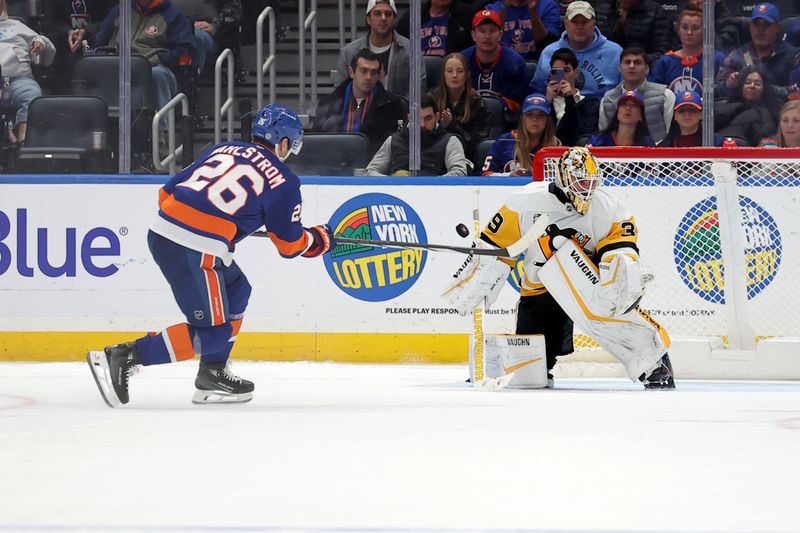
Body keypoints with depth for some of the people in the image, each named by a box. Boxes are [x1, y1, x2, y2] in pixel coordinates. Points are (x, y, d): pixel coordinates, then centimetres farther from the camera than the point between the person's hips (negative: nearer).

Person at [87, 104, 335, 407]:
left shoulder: (223, 149, 21)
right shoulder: (282, 182, 4)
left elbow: (168, 192, 20)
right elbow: (290, 245, 12)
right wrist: (320, 239, 32)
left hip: (161, 231, 8)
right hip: (194, 251, -8)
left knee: (236, 290, 25)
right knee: (214, 333, -2)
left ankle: (212, 376, 24)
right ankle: (122, 358, -11)